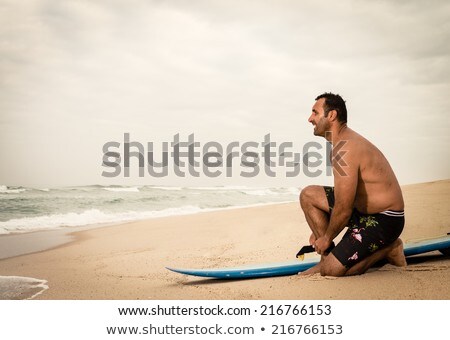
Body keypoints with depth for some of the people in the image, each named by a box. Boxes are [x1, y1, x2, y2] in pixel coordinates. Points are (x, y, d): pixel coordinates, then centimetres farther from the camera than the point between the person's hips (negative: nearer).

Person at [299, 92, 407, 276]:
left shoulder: (344, 150, -25)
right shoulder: (347, 139, 8)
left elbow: (343, 209, -25)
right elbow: (343, 195, 16)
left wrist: (327, 238, -7)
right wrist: (321, 233, 15)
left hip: (383, 220, -10)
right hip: (363, 209, 10)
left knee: (332, 270, -13)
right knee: (308, 195, 5)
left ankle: (388, 248, 4)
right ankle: (327, 256, 8)